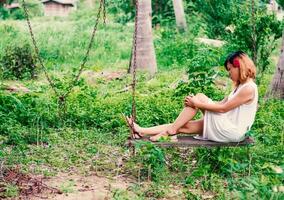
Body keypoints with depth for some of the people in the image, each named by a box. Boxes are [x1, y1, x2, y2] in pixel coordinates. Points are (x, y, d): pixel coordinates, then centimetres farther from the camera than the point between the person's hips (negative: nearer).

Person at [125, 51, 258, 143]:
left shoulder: (248, 88, -14)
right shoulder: (240, 86, 17)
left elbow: (223, 108, -17)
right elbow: (221, 103, 13)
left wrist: (197, 104, -13)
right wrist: (195, 102, 1)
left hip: (232, 131, -9)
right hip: (227, 127, 9)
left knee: (200, 98, -14)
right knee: (183, 126, -3)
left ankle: (171, 131, -10)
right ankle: (143, 132, -8)